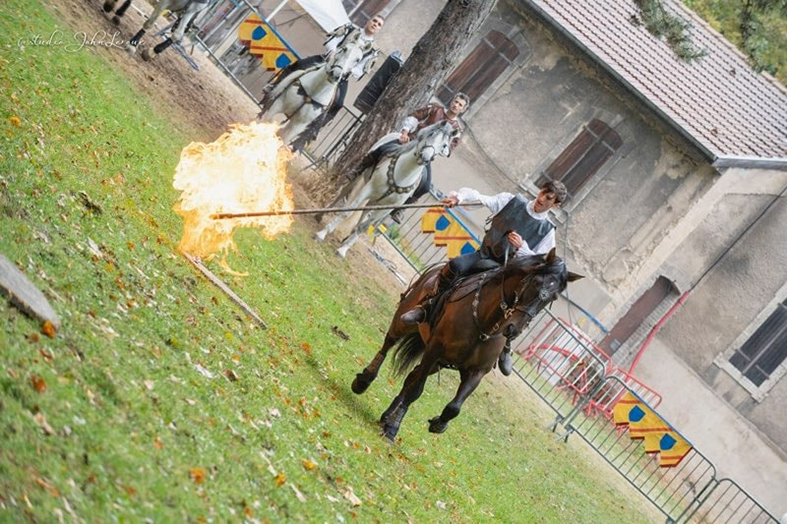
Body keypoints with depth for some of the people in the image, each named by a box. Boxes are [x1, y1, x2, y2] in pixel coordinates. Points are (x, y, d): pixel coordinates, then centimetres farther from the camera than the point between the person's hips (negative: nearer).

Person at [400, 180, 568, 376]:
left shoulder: (547, 230, -2)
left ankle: (505, 349, 5)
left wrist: (522, 247, -23)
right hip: (484, 255, 0)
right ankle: (428, 306, -13)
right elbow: (479, 198, -3)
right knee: (455, 265, -31)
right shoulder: (512, 201, 1)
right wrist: (459, 196, -23)